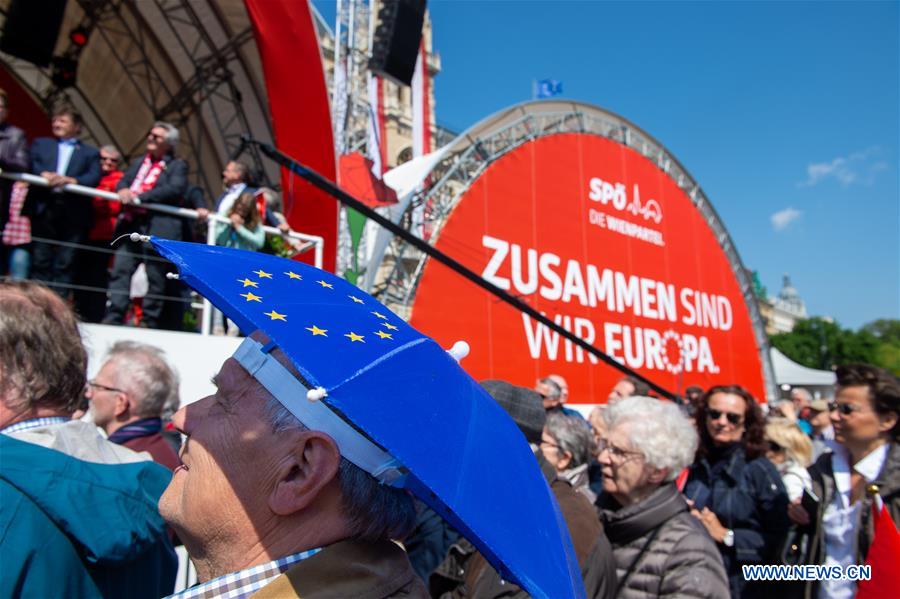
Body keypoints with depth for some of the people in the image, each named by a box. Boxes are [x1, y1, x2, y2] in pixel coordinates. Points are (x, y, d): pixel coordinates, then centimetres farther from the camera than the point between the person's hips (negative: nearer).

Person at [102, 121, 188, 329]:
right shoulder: (139, 162, 25)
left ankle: (150, 322, 6)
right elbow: (123, 181, 17)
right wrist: (124, 191, -9)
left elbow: (175, 189, -12)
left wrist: (139, 196, -16)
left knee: (155, 277, -1)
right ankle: (113, 317, 0)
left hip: (158, 228, -5)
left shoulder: (177, 165, 5)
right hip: (130, 224, 6)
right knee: (120, 271, -1)